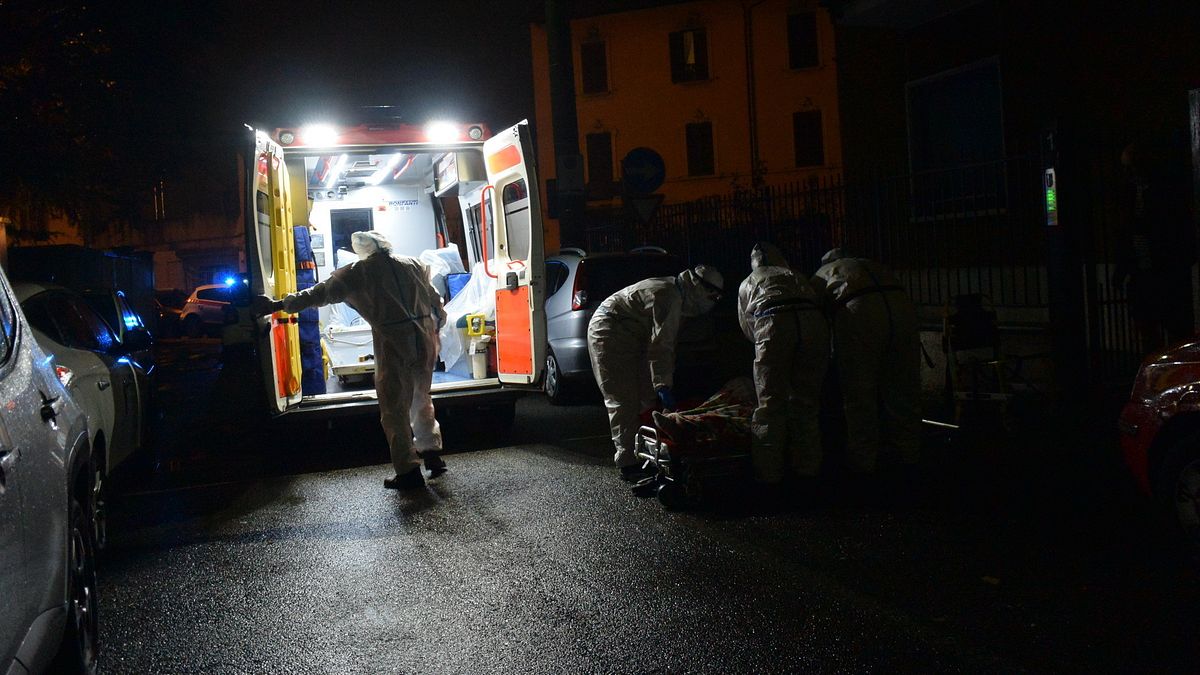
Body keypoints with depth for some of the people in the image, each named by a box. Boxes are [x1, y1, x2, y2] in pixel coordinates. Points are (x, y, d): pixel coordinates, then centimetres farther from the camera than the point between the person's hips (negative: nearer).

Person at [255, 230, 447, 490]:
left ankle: (408, 471, 2)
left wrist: (279, 305, 15)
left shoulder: (357, 272, 4)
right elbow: (435, 301, 20)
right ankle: (432, 452, 17)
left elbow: (320, 293, 7)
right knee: (421, 400, 22)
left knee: (394, 410, 3)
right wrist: (436, 326, 35)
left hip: (393, 342, -5)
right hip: (426, 340, 5)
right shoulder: (414, 265, 15)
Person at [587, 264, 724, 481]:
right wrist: (663, 385, -31)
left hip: (630, 337, 11)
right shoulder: (669, 297, -24)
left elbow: (666, 343, 15)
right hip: (610, 333, -11)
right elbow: (661, 345, -29)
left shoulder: (675, 294, 9)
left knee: (646, 395, 11)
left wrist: (666, 381, 15)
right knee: (624, 401, -12)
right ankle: (627, 463, -11)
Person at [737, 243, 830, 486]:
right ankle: (807, 466, 18)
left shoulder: (747, 284, 32)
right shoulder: (796, 276, 38)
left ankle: (768, 472, 1)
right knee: (806, 401, 13)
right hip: (813, 319, 3)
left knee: (771, 402, 1)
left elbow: (747, 327, 29)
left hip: (773, 322, -2)